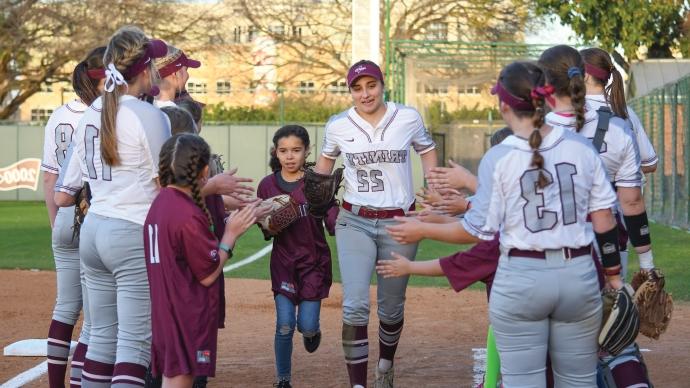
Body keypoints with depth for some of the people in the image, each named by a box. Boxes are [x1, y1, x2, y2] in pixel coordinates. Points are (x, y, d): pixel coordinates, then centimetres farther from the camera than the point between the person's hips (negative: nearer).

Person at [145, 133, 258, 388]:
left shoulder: (160, 202, 7)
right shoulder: (189, 216, -20)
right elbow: (208, 274, -15)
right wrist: (231, 234, -5)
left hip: (163, 308, 9)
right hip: (186, 317, -9)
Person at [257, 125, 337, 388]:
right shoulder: (267, 185, 0)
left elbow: (333, 225, -9)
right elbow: (266, 232, 8)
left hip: (314, 261, -1)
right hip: (283, 262, 1)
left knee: (306, 325, -3)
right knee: (285, 326, -5)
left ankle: (311, 331, 35)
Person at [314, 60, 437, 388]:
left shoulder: (408, 118, -3)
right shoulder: (338, 125, -1)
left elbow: (427, 151, 12)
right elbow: (325, 161, 16)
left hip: (399, 223, 0)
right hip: (354, 223, 0)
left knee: (391, 307, 12)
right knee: (354, 306, -14)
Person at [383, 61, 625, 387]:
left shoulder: (498, 158, -9)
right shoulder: (581, 148, 0)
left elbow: (479, 230, -6)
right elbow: (604, 219, 2)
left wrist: (422, 231, 7)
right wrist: (614, 277, 12)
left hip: (520, 281, -3)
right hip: (579, 276, 3)